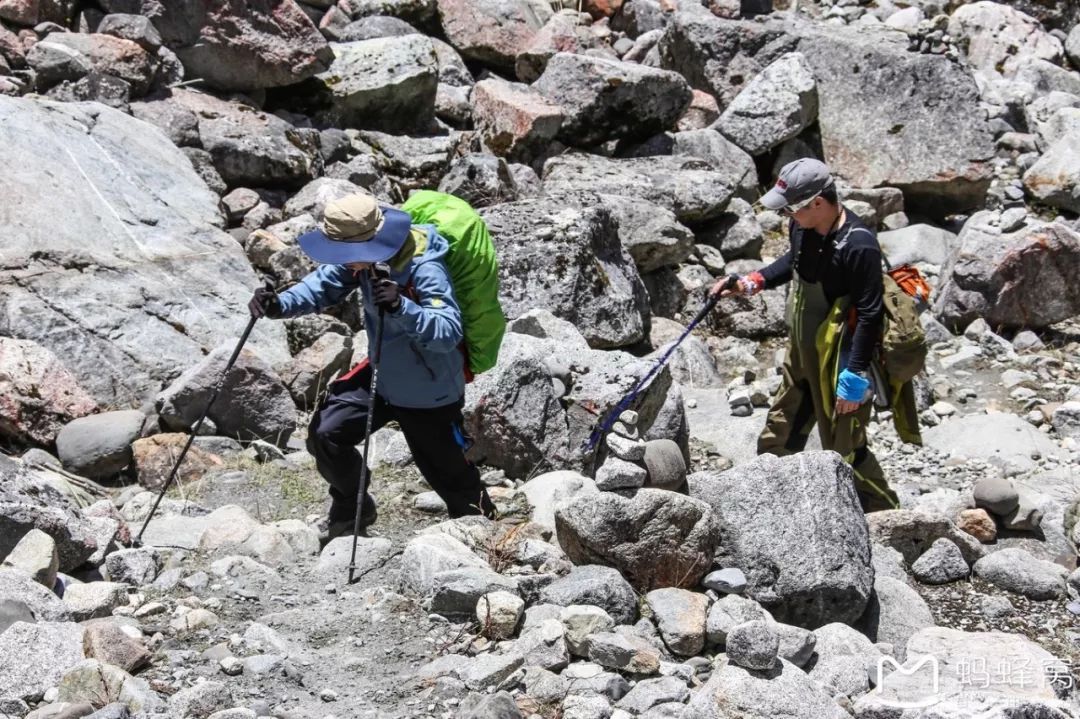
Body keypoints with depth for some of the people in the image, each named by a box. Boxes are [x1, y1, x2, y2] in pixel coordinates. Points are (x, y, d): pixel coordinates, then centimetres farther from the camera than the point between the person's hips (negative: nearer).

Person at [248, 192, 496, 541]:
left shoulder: (426, 271, -34)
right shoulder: (364, 255, -13)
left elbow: (449, 333, -41)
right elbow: (323, 284, -10)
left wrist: (401, 306, -54)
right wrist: (280, 304, -28)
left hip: (429, 394, -6)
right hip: (383, 375, 6)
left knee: (449, 475, 8)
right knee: (325, 433, -1)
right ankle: (353, 510, 24)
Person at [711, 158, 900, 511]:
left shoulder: (858, 245, -28)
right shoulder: (804, 226, -4)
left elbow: (870, 315, -24)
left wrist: (855, 376, -22)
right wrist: (752, 282, 7)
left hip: (840, 362, -8)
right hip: (802, 353, 8)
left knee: (844, 451, 3)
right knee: (779, 437, 20)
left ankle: (885, 516, 22)